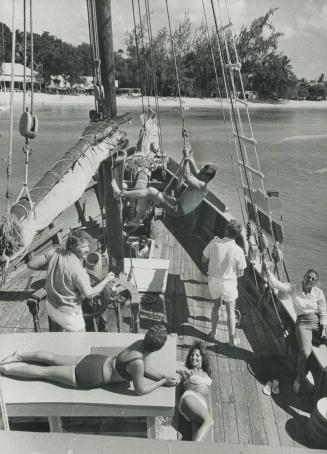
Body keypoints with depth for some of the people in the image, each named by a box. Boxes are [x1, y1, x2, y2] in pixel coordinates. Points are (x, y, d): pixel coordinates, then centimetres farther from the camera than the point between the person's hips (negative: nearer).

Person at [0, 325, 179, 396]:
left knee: (54, 359, 23)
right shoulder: (137, 362, -33)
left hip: (96, 361, 6)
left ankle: (20, 355, 36)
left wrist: (165, 377, -2)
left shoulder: (141, 343, -9)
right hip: (89, 377, -6)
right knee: (45, 372, 8)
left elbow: (145, 368, 8)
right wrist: (163, 382, -12)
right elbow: (140, 390, -21)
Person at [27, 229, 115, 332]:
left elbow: (31, 264, -9)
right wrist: (107, 280, -13)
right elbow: (89, 294, -25)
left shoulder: (55, 253, -15)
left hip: (51, 305, 7)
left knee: (57, 329, 34)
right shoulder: (77, 270, -33)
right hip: (68, 312, -7)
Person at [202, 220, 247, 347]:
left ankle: (213, 332, 35)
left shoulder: (214, 242, -17)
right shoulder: (238, 251, -20)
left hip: (213, 280, 3)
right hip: (229, 283, -2)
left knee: (216, 305, 24)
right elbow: (240, 273, -10)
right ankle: (232, 339, 22)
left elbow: (204, 259, -4)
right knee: (230, 310, 14)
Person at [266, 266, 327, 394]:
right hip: (303, 323, -2)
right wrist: (268, 270, -22)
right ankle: (299, 378, 2)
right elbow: (276, 283, -10)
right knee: (305, 351, -23)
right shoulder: (294, 289, -2)